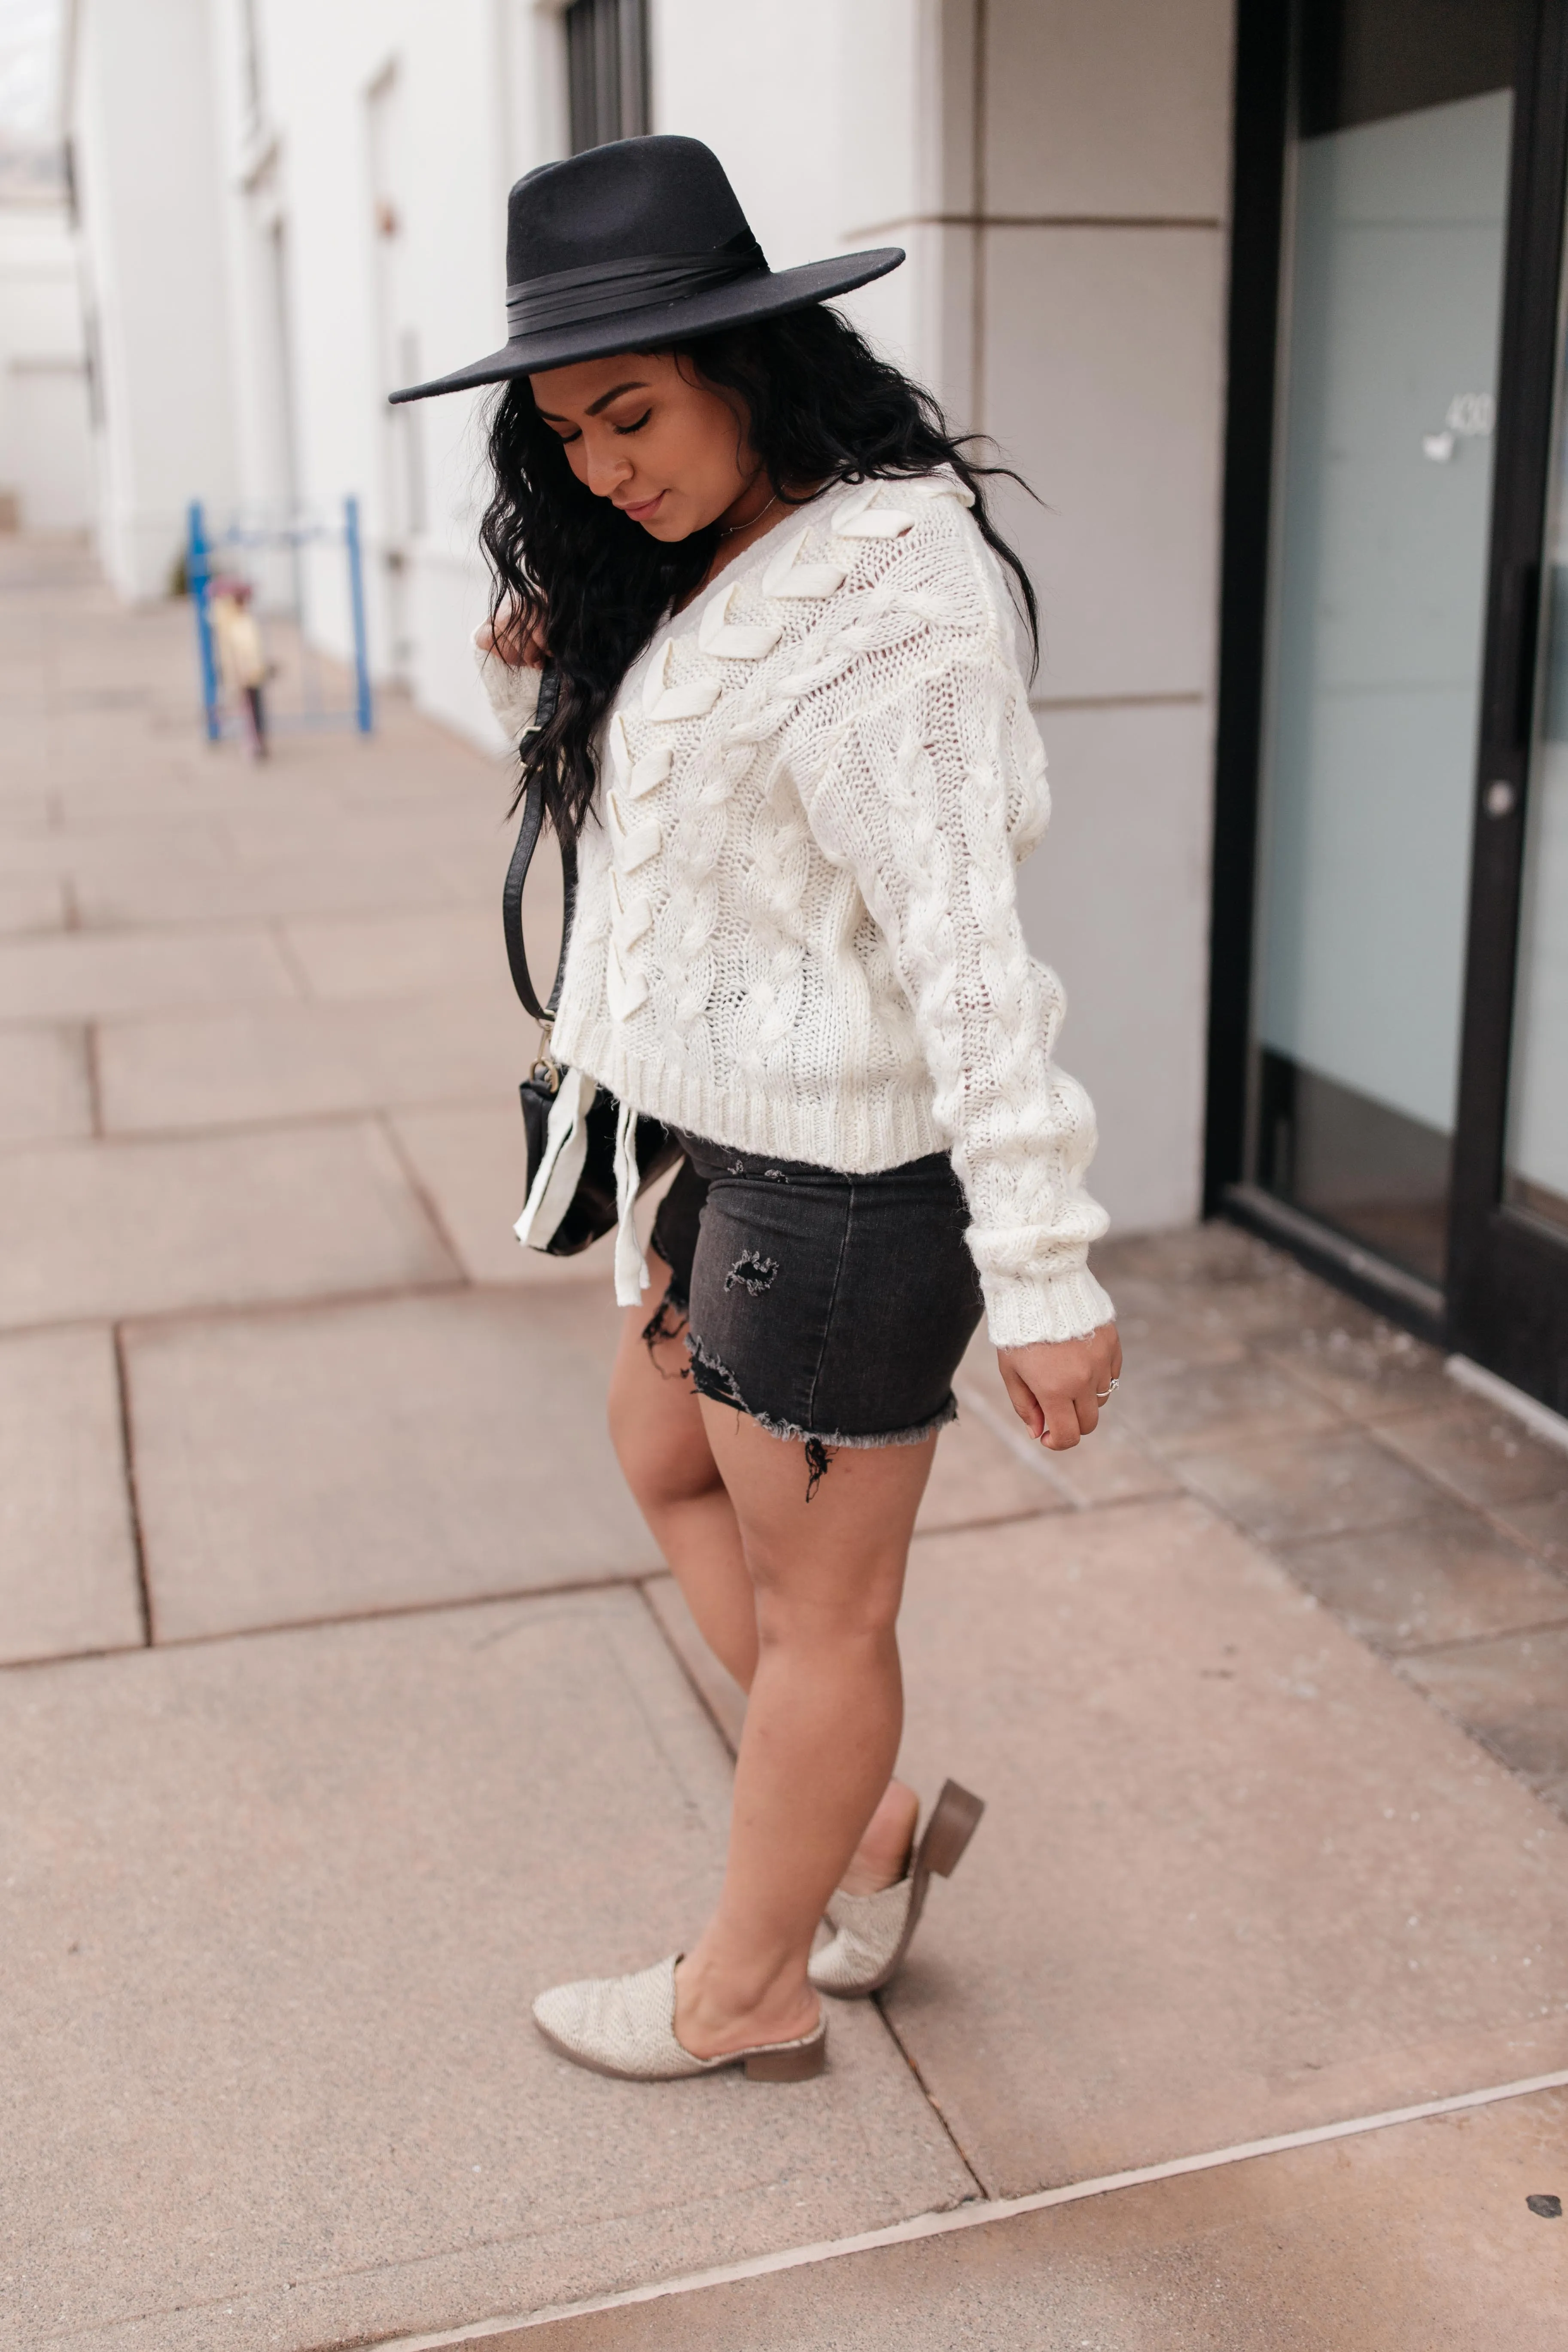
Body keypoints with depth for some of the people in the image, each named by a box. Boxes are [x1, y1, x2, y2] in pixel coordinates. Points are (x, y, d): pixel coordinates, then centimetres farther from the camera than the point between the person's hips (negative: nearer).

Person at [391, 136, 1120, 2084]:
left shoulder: (887, 603, -22)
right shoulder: (701, 569, 8)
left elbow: (964, 944, -27)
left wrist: (1043, 1276, -27)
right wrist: (541, 687, 0)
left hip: (843, 1171, -10)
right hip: (729, 1124, 10)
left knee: (814, 1607, 8)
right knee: (667, 1459, 26)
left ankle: (746, 1995, 29)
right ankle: (872, 1826, 38)